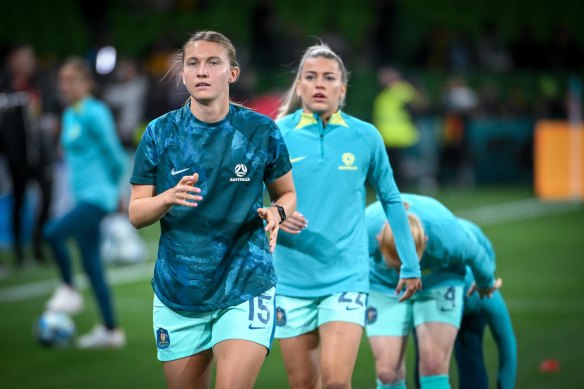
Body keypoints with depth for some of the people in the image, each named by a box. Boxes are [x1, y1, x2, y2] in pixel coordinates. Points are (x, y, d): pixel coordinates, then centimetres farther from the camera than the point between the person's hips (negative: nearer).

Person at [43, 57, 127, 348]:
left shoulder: (93, 114, -15)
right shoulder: (69, 115, 12)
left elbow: (115, 157, -11)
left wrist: (111, 187, 4)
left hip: (98, 197, -9)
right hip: (83, 196, 9)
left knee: (54, 233, -25)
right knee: (92, 266, 10)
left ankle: (69, 291, -6)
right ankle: (110, 331, 16)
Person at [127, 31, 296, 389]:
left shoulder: (261, 130, -2)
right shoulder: (160, 133, 0)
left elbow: (287, 194, 11)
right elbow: (136, 214, 1)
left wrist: (276, 212, -12)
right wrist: (169, 198, -20)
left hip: (246, 288, -2)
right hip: (177, 292, 2)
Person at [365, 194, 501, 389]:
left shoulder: (448, 238, -38)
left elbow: (476, 255, -13)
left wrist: (487, 283, 9)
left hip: (439, 280, -1)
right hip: (384, 285, 1)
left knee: (434, 366, -17)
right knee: (387, 372, -11)